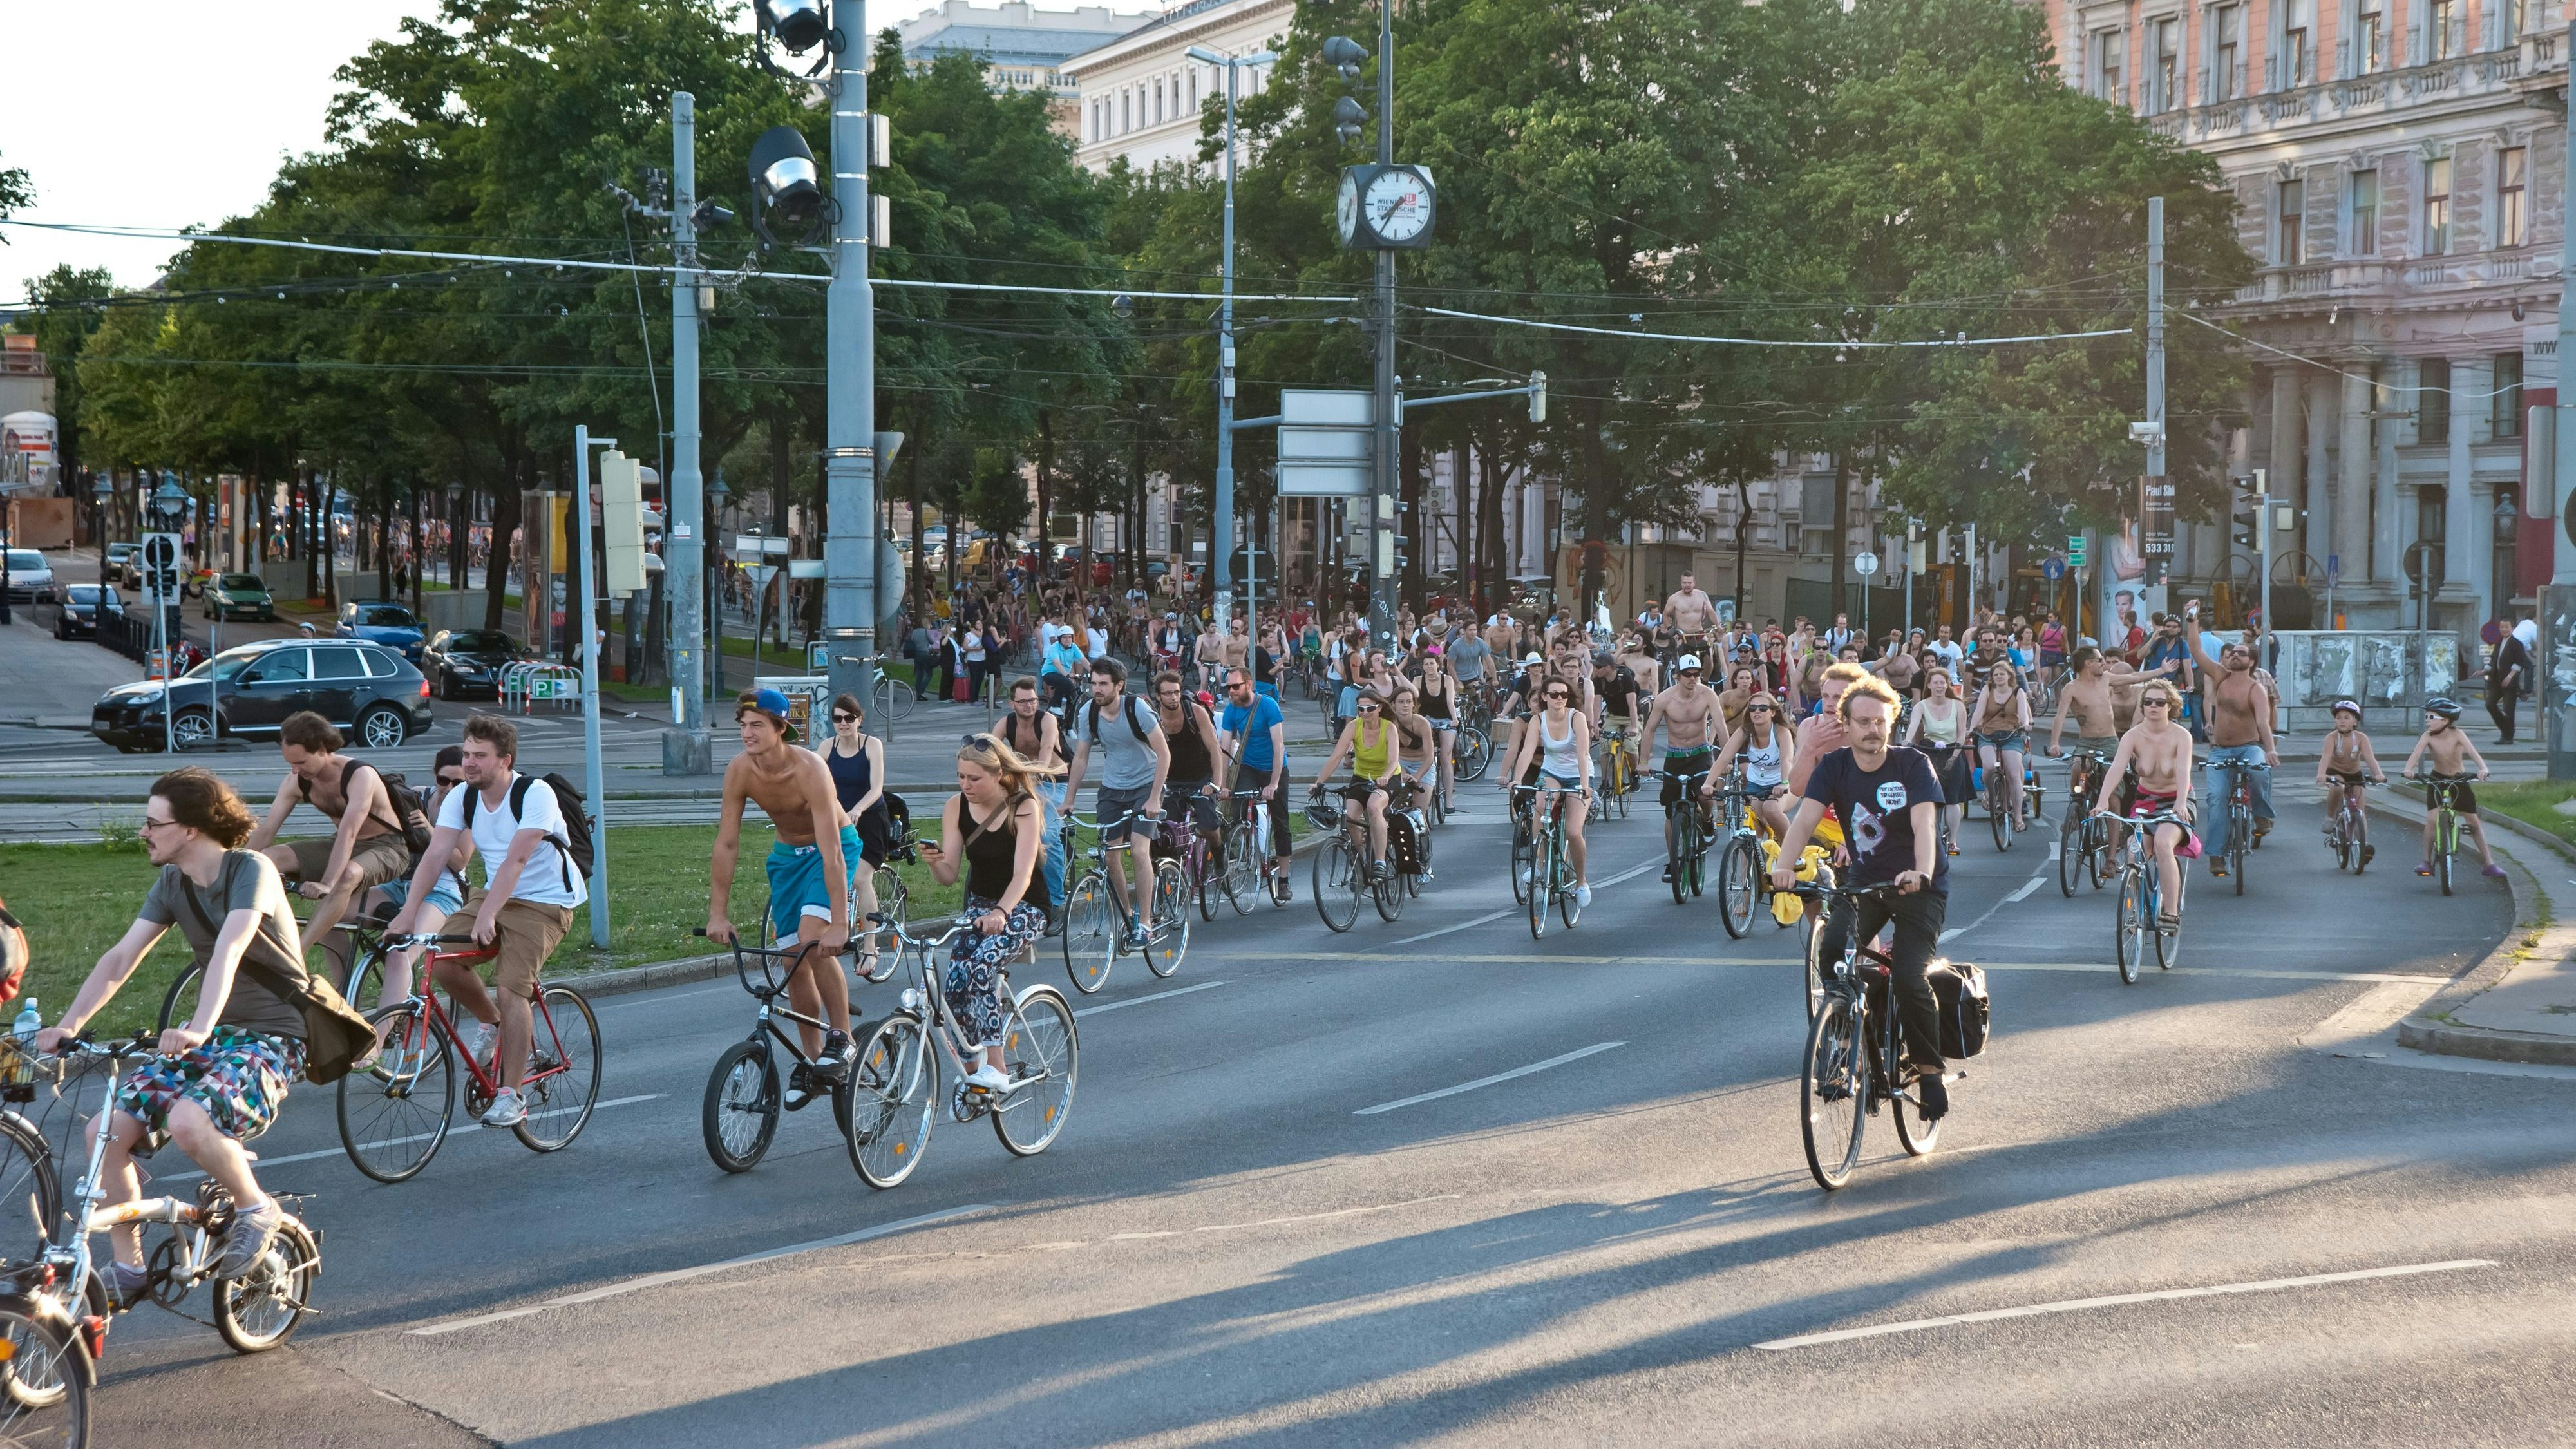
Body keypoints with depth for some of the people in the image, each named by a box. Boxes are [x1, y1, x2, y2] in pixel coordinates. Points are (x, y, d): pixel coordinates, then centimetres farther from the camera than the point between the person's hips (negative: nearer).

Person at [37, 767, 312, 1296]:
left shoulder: (249, 871, -18)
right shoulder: (172, 883, 5)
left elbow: (228, 951, -34)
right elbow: (120, 958, 2)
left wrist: (199, 1029, -48)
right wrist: (66, 1027, -11)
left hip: (271, 1036, -8)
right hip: (207, 1035, 8)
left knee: (187, 1121, -35)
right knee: (106, 1130, -10)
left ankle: (257, 1212, -8)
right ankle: (127, 1269, 4)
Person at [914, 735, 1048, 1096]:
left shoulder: (1024, 808, -18)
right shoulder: (956, 808, -5)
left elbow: (1022, 874, -28)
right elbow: (949, 875, -6)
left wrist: (1000, 912, -45)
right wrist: (934, 862, -30)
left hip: (1023, 908, -5)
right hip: (979, 904, 5)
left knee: (981, 966, -32)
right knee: (954, 986, -20)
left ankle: (995, 1069, -29)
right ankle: (975, 1062, -3)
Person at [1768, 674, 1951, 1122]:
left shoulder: (1913, 765, -13)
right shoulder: (1834, 766, -6)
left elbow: (1924, 825, -27)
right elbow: (1805, 819, -18)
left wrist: (1921, 873, -47)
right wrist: (1784, 866, -38)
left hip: (1920, 886, -3)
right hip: (1864, 882, 3)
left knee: (1911, 979, -20)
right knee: (1832, 950, -23)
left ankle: (1931, 1071, 1)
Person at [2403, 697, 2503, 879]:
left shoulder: (2457, 734, -21)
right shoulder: (2428, 736, -18)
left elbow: (2472, 751, -34)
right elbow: (2416, 754, -32)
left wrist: (2483, 768, -52)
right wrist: (2409, 769, -52)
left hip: (2459, 780, 0)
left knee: (2474, 822, 1)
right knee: (2432, 818, -16)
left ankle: (2488, 863, 11)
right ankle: (2426, 861, -4)